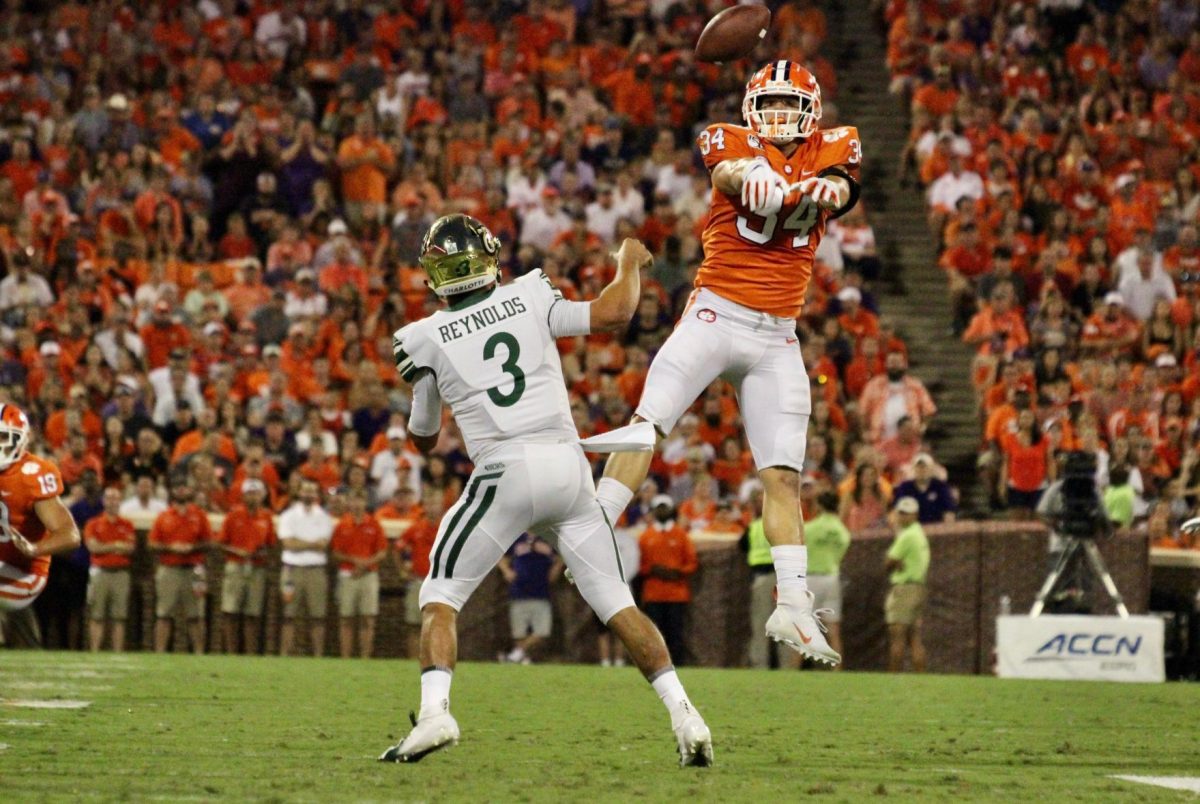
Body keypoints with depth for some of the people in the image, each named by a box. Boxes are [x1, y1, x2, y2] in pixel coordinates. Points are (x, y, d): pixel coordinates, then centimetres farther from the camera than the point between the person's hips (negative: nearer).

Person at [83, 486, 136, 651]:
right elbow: (93, 547, -6)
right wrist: (116, 546, -5)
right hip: (100, 572, -1)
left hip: (121, 573, 2)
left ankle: (118, 651, 1)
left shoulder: (127, 525, 12)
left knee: (119, 617, 0)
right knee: (96, 616, -4)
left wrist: (106, 547, -11)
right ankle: (94, 651, -3)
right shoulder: (93, 524, 7)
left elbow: (130, 547, -2)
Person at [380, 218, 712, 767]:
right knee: (615, 601, 11)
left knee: (440, 596, 8)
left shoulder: (426, 339, 6)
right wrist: (629, 263, 21)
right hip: (569, 464, 3)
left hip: (506, 473, -3)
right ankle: (683, 715, 1)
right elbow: (613, 314, 2)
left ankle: (434, 711, -14)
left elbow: (424, 438, 15)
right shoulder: (529, 298, 7)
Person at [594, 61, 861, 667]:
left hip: (776, 338, 2)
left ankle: (792, 606, 2)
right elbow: (735, 169, -24)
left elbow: (840, 186, -16)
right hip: (714, 315, -2)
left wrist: (830, 186, -42)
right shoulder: (733, 145, 1)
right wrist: (751, 173, -50)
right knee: (649, 423, -17)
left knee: (783, 474, 1)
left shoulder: (828, 151, 7)